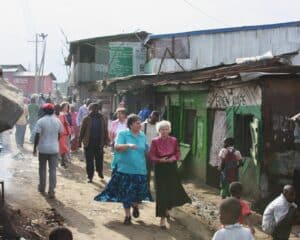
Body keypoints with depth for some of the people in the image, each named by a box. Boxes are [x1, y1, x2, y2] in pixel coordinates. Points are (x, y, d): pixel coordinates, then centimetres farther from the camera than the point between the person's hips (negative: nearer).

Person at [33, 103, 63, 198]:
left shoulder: (41, 121, -10)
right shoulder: (58, 121, 0)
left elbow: (37, 136, -11)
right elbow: (60, 134, 8)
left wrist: (34, 148, -3)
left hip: (43, 149, -1)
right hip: (54, 149, 2)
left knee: (42, 169, 16)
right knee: (53, 170, 4)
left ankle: (42, 188, 26)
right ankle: (51, 191, 0)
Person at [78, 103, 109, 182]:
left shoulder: (102, 118, 3)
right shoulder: (87, 119, -4)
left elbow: (105, 130, 8)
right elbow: (82, 131, -2)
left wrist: (106, 140, 3)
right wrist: (79, 141, -4)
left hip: (99, 142, 2)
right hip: (89, 142, -2)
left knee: (99, 159, 11)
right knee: (89, 160, 3)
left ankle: (100, 172, 34)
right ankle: (90, 176, 13)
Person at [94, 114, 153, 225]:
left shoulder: (142, 136, 7)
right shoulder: (123, 134, -6)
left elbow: (147, 150, 17)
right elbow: (117, 147, -18)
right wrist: (128, 145, -34)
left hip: (140, 170, 3)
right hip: (125, 169, -3)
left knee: (139, 192, 4)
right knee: (126, 193, 4)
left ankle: (135, 206, 38)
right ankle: (127, 215, 22)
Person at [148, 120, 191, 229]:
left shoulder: (173, 140, 2)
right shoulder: (155, 141, -5)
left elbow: (178, 153, 6)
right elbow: (151, 156, -6)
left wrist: (174, 158, -14)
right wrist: (160, 160, -22)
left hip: (172, 168, 3)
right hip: (160, 168, -3)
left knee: (172, 191, 7)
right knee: (161, 193, -4)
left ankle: (167, 209, 39)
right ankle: (162, 218, 3)